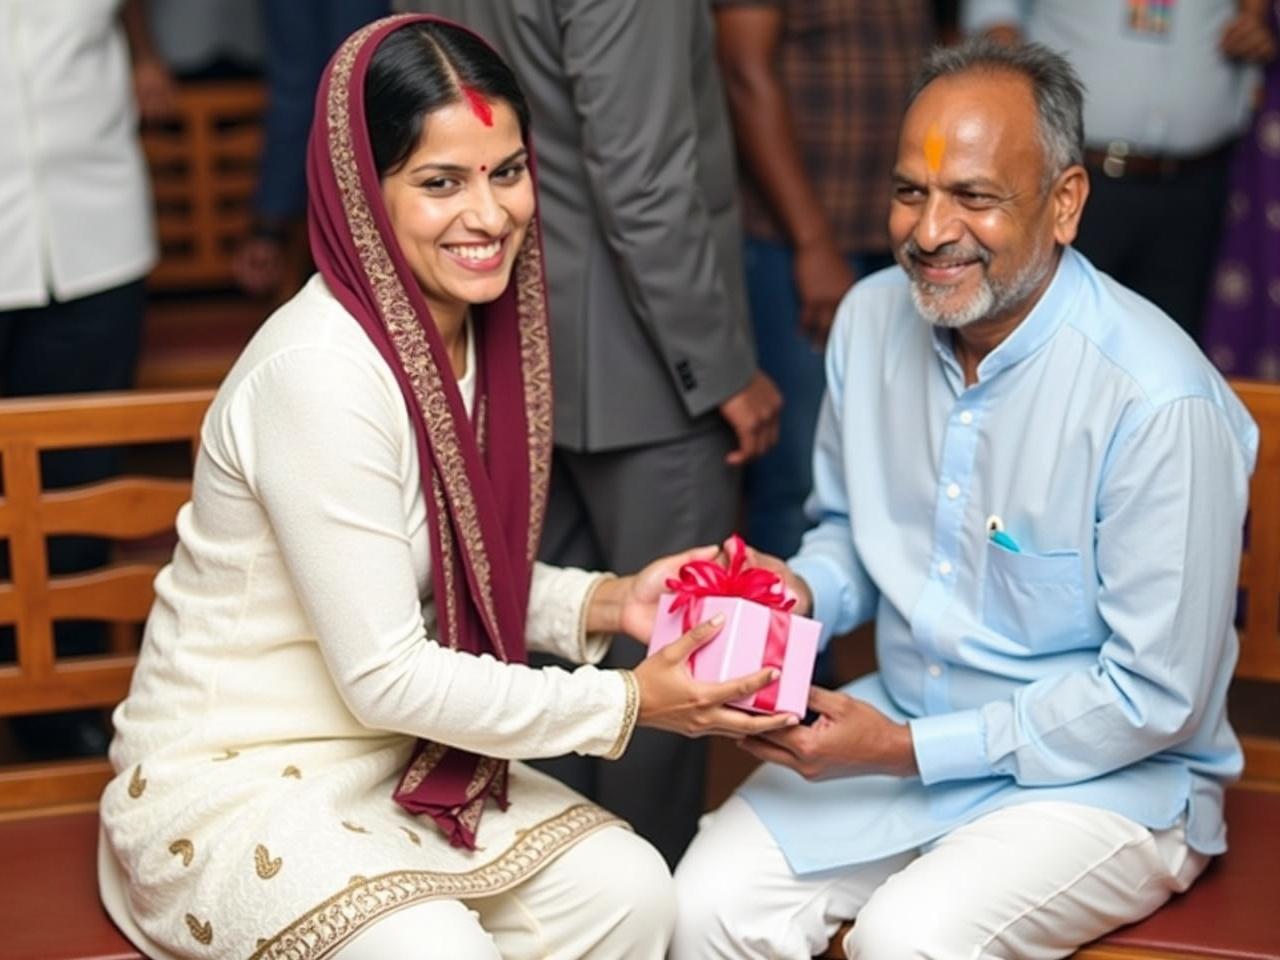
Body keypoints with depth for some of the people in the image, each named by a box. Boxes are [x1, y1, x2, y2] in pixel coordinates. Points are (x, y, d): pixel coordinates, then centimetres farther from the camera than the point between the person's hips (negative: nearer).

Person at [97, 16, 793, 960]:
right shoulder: (323, 372, -26)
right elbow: (382, 675, -22)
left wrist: (600, 602, -7)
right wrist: (625, 702, -18)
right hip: (233, 782, -7)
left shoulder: (476, 330, 1)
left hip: (396, 755, 8)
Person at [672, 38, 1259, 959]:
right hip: (898, 723, 5)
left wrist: (908, 750, -19)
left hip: (1104, 773, -5)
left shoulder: (1159, 401, -23)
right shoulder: (873, 318, -2)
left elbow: (1154, 698, -19)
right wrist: (800, 590, -8)